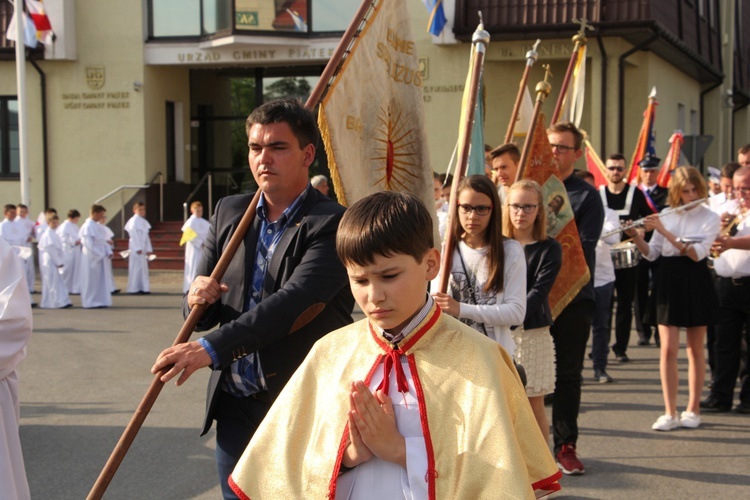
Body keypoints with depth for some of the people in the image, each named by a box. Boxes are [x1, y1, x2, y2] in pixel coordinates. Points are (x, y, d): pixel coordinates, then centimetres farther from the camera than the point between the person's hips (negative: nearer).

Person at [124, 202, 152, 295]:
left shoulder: (143, 221, 17)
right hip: (136, 247, -9)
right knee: (137, 267, -7)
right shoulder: (134, 221, -9)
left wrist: (149, 248, 13)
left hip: (143, 247, 9)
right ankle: (136, 288, -5)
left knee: (143, 267, 9)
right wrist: (138, 248, -19)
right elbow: (133, 234, -14)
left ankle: (144, 288, 12)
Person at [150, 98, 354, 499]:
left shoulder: (332, 224, -11)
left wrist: (211, 347, -30)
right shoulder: (229, 212, 9)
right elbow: (202, 309, 12)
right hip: (235, 406, 5)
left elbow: (293, 301, -24)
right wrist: (198, 299, -12)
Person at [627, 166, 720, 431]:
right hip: (669, 281, 2)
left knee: (695, 349, 7)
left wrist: (664, 231, -23)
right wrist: (635, 236, -12)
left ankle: (693, 409, 16)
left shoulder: (710, 218, -4)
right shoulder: (665, 216, 6)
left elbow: (697, 253, -18)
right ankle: (670, 413, 0)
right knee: (668, 349, -4)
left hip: (696, 282, -2)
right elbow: (651, 253, 6)